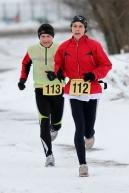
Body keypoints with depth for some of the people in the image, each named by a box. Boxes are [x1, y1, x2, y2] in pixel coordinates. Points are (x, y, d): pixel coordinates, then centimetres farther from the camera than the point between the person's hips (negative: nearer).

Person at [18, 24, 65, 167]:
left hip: (58, 89, 0)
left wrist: (57, 74, -18)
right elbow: (25, 64, 18)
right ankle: (49, 156, -11)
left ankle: (54, 130, 49)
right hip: (41, 89, 0)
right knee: (44, 122, -12)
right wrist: (23, 79, 8)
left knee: (56, 123, 8)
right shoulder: (32, 50, 0)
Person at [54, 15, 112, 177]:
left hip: (91, 91, 0)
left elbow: (106, 65, 1)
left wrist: (94, 75, -15)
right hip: (74, 92, 0)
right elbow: (58, 65, 14)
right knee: (80, 128, -9)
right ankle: (82, 165, -3)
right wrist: (57, 73, -8)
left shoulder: (94, 45, -4)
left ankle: (89, 135, 46)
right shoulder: (64, 47, 1)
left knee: (88, 129, 5)